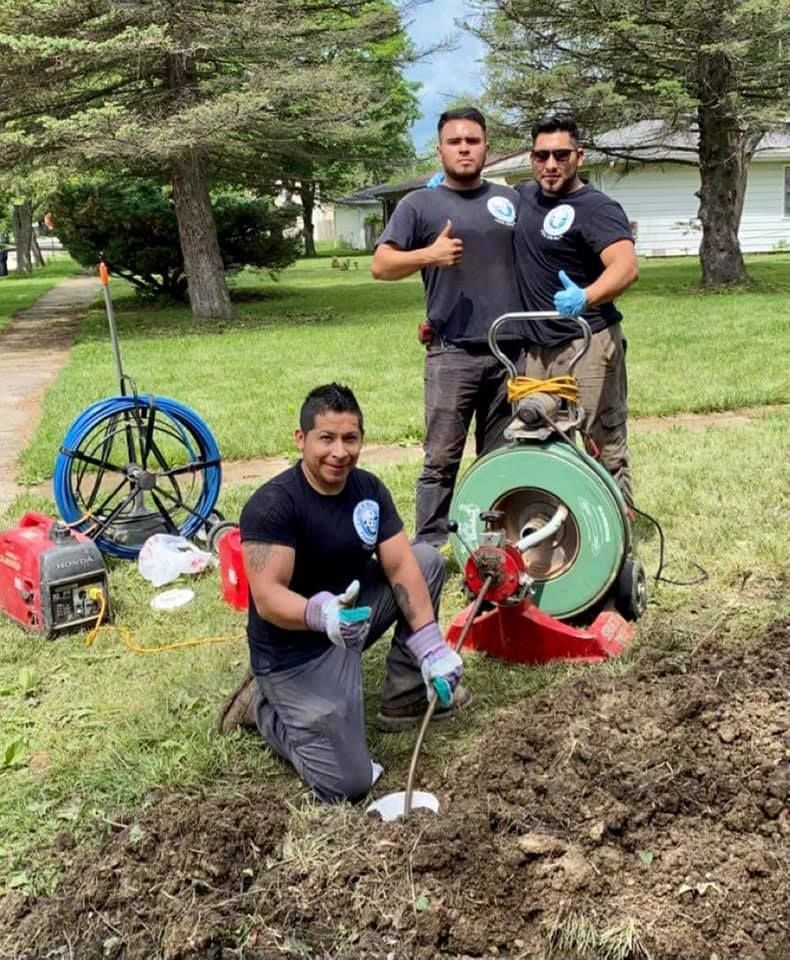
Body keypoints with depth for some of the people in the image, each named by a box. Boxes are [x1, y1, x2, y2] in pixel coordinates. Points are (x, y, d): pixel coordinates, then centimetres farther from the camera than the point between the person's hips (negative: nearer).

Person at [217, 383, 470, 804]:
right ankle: (262, 704, 11)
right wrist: (320, 614, -50)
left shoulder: (369, 489, -2)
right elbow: (268, 597, -30)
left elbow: (401, 567, -7)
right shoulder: (271, 504, -24)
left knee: (428, 559, 0)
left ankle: (404, 697, 8)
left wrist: (431, 647, -17)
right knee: (346, 783, -14)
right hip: (295, 651, -7)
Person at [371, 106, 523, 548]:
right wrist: (428, 255, -20)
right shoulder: (420, 204, 5)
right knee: (442, 460, -5)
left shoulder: (511, 200, 15)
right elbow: (381, 265, -2)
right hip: (452, 354, -3)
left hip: (513, 351, 4)